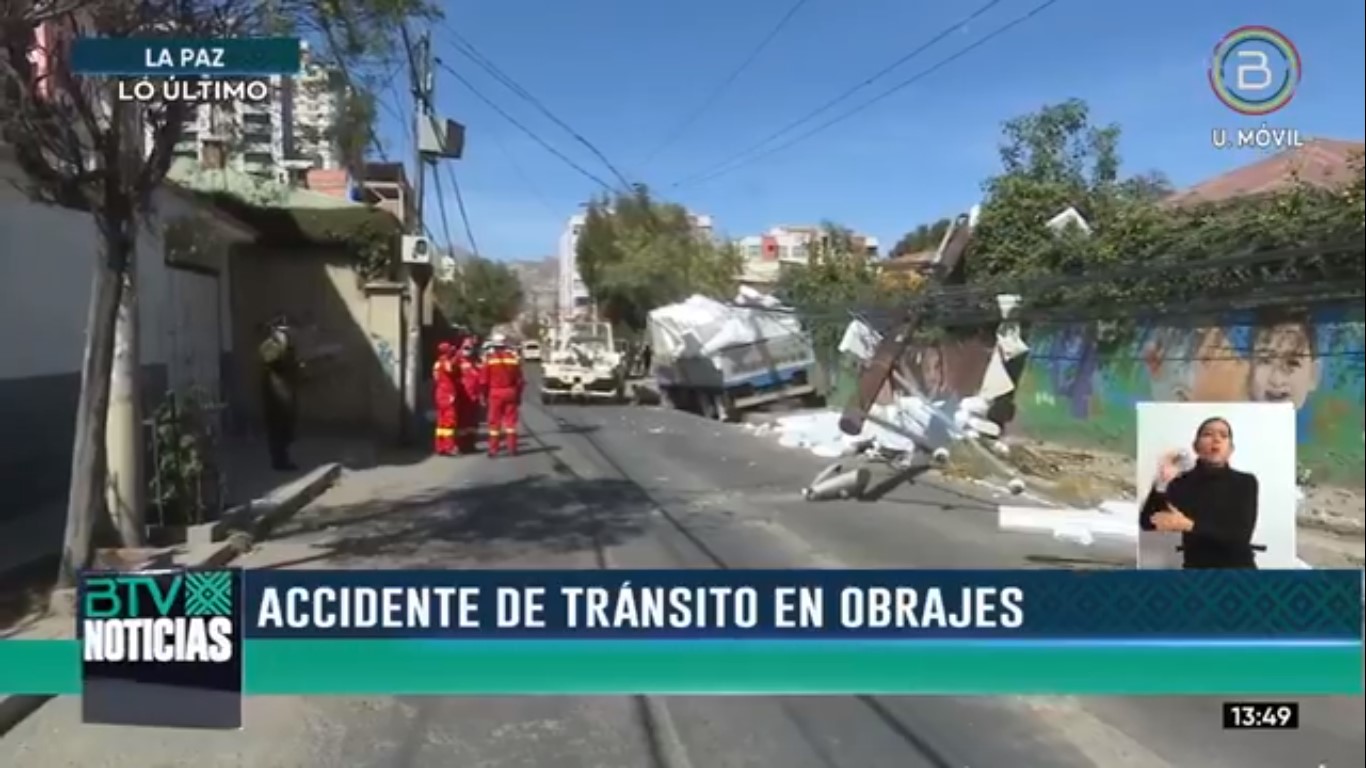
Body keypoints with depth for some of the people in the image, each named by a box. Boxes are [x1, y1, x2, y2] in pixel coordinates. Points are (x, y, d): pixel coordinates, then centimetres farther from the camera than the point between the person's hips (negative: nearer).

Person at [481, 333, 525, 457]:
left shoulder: (489, 359, -5)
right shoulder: (514, 357, 1)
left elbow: (485, 380, -5)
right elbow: (520, 379, 2)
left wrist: (485, 395, 5)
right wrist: (518, 394, 11)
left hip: (495, 393, -2)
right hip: (510, 392, 2)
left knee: (494, 421, 4)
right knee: (510, 420, 8)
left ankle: (493, 449, 4)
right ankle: (511, 448, 9)